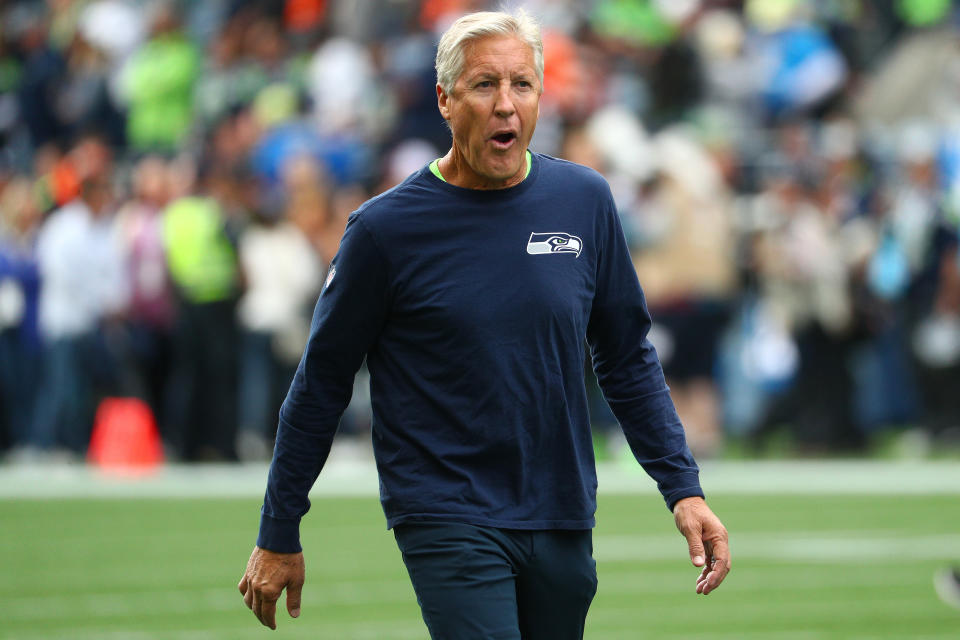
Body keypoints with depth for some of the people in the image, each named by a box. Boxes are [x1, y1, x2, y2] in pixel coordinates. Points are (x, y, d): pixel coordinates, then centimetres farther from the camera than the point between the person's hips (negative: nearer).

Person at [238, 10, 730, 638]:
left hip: (562, 519, 4)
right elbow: (321, 386, 1)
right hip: (448, 516, -4)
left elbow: (628, 361, 13)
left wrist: (684, 488, 4)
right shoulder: (386, 228, -7)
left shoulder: (584, 201, 3)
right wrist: (279, 538, 5)